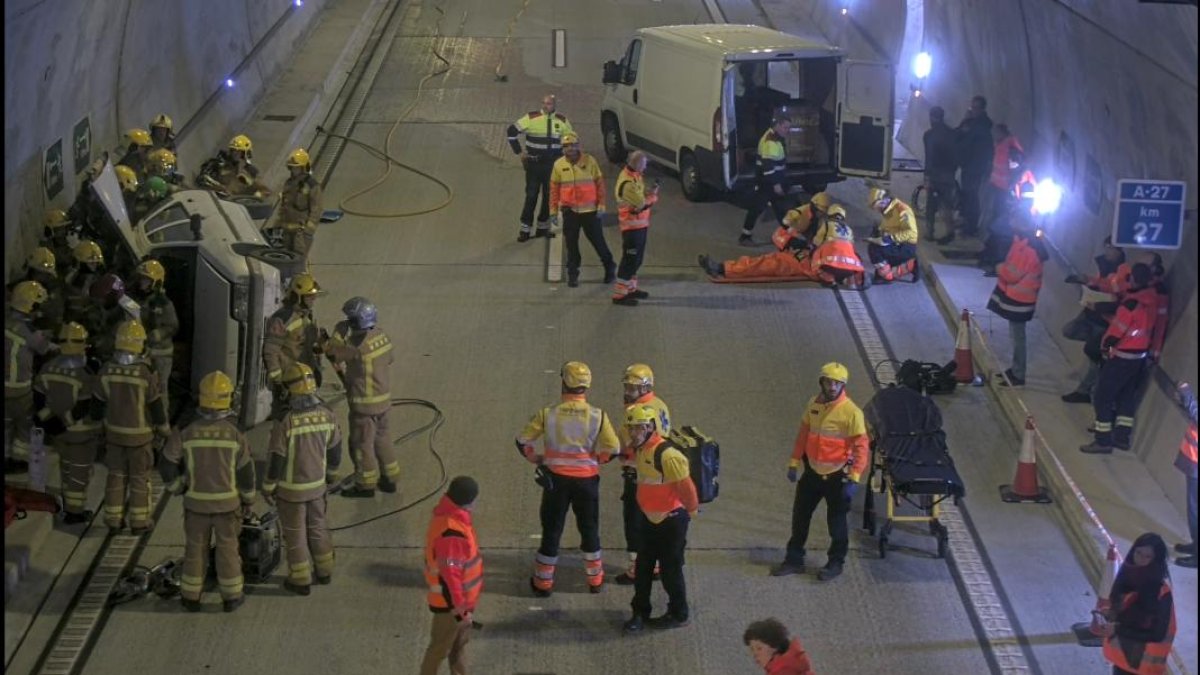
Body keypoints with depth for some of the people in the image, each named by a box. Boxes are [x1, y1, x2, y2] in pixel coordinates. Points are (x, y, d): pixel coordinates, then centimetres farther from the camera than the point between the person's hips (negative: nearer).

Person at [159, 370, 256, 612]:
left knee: (195, 548, 15)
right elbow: (246, 472, -9)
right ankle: (231, 597, 23)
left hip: (196, 502, 1)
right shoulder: (235, 434, -16)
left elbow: (167, 466, -9)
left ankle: (191, 597, 24)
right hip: (227, 501, -1)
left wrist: (178, 488, 10)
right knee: (227, 549, 13)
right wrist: (248, 499, 8)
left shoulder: (187, 433, -15)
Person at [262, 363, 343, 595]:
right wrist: (332, 474, 20)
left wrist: (268, 488, -5)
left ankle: (301, 580, 24)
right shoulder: (327, 415, -11)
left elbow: (275, 460, -19)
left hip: (291, 489, -4)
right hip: (317, 484, 5)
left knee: (295, 533, 12)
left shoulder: (285, 422, -27)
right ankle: (324, 571, 37)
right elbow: (334, 450, 2)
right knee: (317, 526, 24)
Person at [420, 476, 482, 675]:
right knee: (441, 647, 9)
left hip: (461, 597, 9)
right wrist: (459, 609, -22)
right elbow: (450, 576, -30)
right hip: (450, 602, -9)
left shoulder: (451, 515, -3)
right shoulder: (451, 534, -35)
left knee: (460, 642, 25)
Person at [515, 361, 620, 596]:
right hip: (587, 479, 0)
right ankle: (595, 580, 28)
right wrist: (595, 459, 7)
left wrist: (536, 459, 12)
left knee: (551, 529, 12)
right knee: (589, 529, 17)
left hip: (556, 479, 0)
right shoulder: (598, 416, -11)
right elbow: (612, 450, -11)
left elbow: (522, 442, -6)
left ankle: (543, 582, 19)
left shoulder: (547, 414, -12)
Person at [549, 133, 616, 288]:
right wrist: (553, 211, 2)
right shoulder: (559, 164, -1)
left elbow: (600, 183, -2)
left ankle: (609, 268, 25)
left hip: (589, 210, -2)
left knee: (598, 240, 7)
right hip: (569, 211, 2)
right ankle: (572, 274, 19)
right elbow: (554, 188, 3)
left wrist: (601, 206, -5)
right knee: (571, 244, 8)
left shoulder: (589, 161, -6)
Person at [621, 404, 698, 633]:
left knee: (670, 570, 4)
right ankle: (640, 613, 22)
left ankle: (679, 615, 20)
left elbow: (686, 487, -22)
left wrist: (691, 511, -10)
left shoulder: (667, 455, -26)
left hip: (671, 521, -8)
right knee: (642, 568, 11)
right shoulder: (640, 450, 3)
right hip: (650, 519, 8)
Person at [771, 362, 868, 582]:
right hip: (812, 472, 6)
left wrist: (854, 478, -23)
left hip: (837, 476, -6)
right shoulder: (813, 404, 0)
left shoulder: (851, 412, -17)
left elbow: (861, 447, -17)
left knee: (836, 521, 8)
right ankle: (794, 559, 25)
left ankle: (836, 563, 25)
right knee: (800, 516, 12)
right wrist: (794, 463, 11)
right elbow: (803, 435, 11)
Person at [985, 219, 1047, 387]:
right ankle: (1016, 369, 31)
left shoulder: (1027, 249, -25)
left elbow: (1013, 274, -24)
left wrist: (999, 268, -6)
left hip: (1018, 299, -10)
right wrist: (1003, 269, -1)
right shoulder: (1029, 244, 8)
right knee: (1016, 335, 20)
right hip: (1018, 296, 10)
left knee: (1017, 337, -2)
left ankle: (1018, 376, 4)